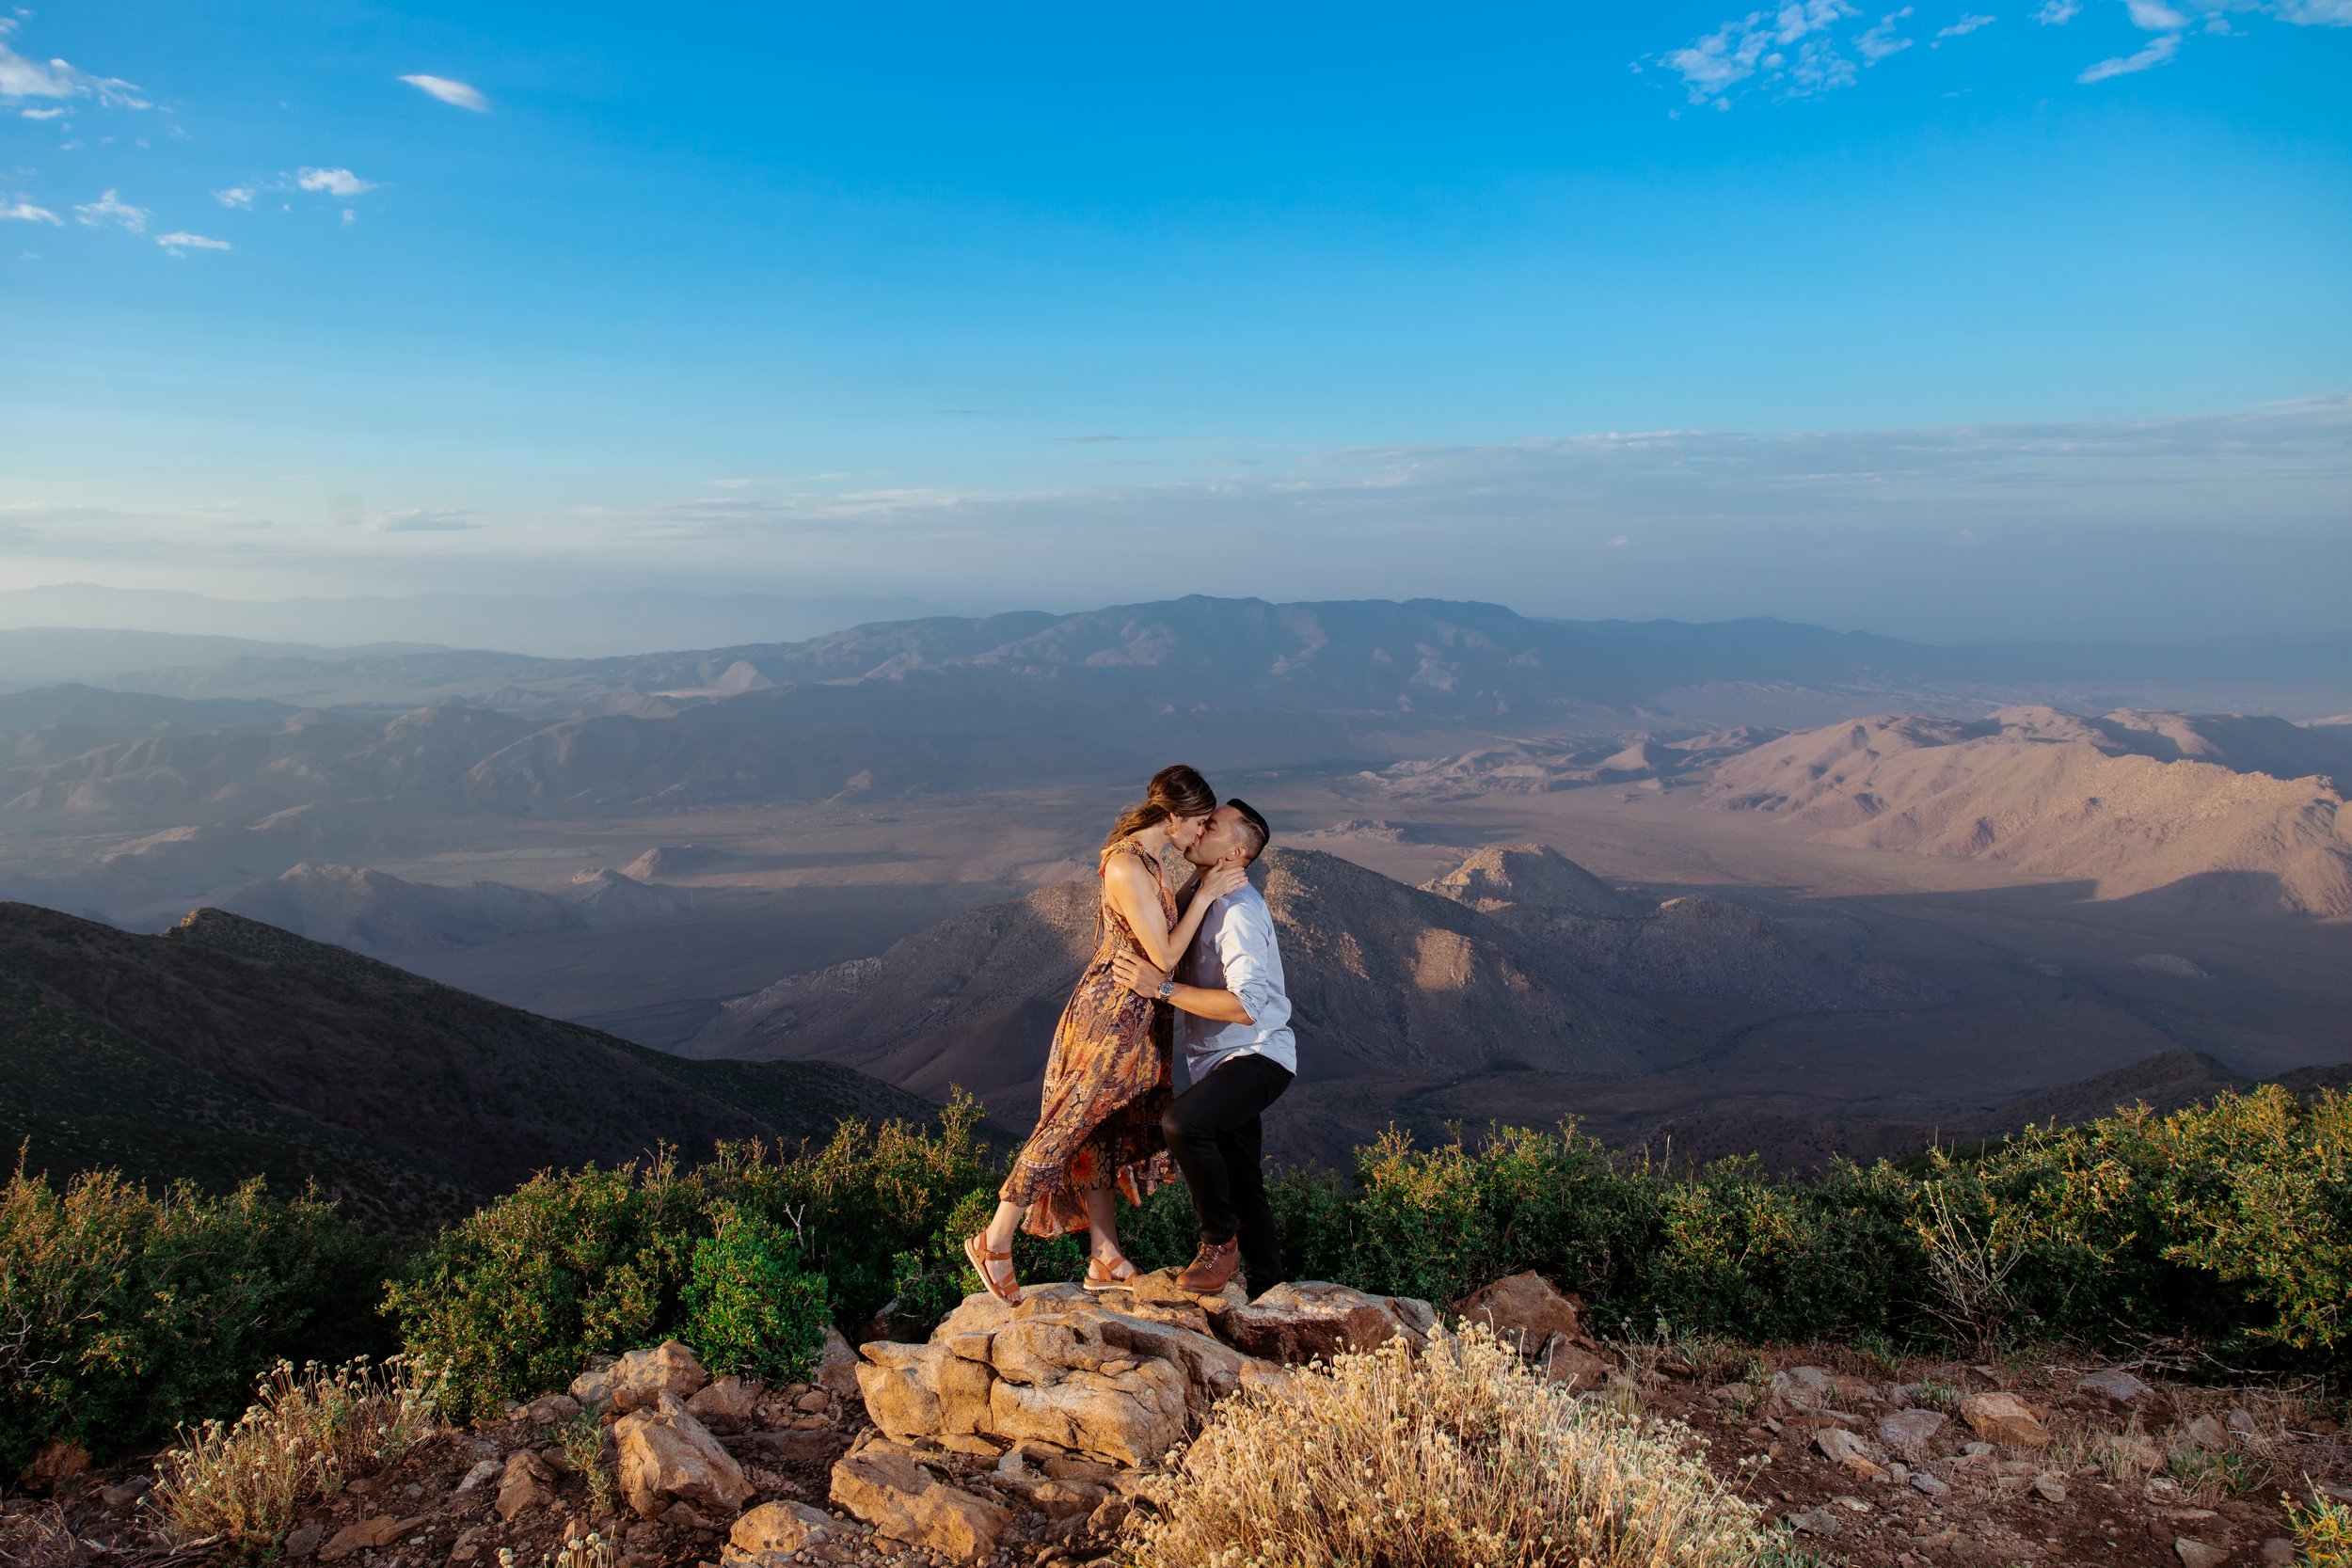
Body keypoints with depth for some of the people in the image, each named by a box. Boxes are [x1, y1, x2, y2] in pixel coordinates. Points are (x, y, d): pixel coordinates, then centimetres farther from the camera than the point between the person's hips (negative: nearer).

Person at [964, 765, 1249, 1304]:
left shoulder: (1146, 858, 8)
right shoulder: (1129, 867, -23)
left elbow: (1163, 921, 17)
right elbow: (1165, 955, -18)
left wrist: (1203, 884, 12)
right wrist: (1205, 895, -13)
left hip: (1135, 1016, 10)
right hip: (1114, 1012, -10)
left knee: (1109, 1134, 14)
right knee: (1067, 1128, -2)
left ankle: (1106, 1260, 24)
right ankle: (994, 1244, 11)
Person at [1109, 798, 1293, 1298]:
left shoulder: (1240, 911, -21)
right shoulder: (1202, 897, 8)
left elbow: (1247, 1006, -33)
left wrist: (1163, 987, -31)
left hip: (1256, 1056, -10)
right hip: (1221, 1063, 10)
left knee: (1181, 1122, -33)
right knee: (1242, 1187, 16)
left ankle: (1219, 1241, -14)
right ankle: (1267, 1291, 29)